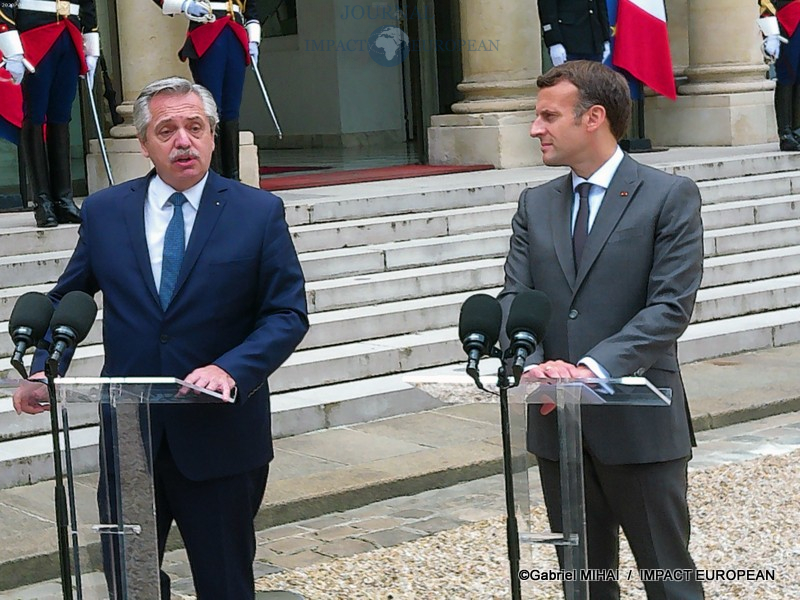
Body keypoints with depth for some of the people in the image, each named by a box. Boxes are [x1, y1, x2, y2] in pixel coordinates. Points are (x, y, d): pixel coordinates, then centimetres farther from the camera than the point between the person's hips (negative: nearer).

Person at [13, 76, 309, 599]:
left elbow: (289, 314, -6)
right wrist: (44, 369, -7)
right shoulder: (103, 212, 3)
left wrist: (230, 368, -22)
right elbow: (68, 298, 11)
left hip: (219, 435, -2)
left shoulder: (259, 212, -4)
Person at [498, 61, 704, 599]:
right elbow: (514, 298, 4)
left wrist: (594, 367, -23)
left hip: (639, 420, -5)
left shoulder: (671, 197, -5)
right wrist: (533, 362, -17)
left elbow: (671, 307, -13)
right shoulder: (536, 205, 11)